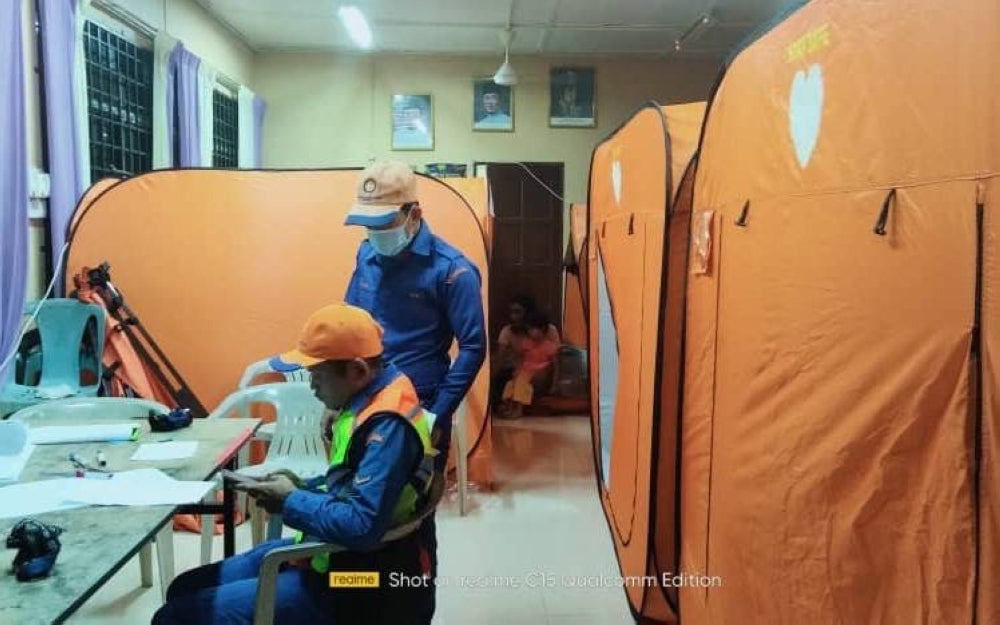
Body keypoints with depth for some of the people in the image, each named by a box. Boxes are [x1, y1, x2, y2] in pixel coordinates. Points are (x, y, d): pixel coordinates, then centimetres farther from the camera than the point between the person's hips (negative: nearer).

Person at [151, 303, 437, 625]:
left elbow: (363, 527, -31)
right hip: (329, 554, 10)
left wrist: (291, 502, -17)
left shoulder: (390, 426, -25)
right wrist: (301, 488, 1)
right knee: (186, 589, 14)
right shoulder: (367, 401, 5)